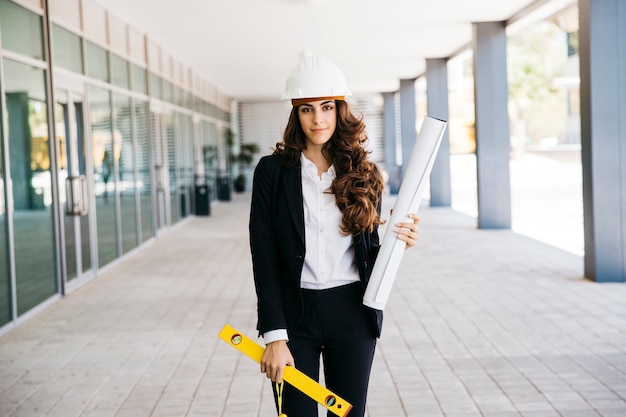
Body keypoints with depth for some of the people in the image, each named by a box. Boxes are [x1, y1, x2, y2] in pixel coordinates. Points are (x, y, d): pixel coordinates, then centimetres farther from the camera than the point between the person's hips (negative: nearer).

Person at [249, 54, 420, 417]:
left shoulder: (364, 174, 3)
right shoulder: (273, 170, -4)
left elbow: (371, 253, 8)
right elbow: (264, 256, -6)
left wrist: (396, 242, -15)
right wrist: (275, 335, -11)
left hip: (352, 316, 2)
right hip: (295, 314, -2)